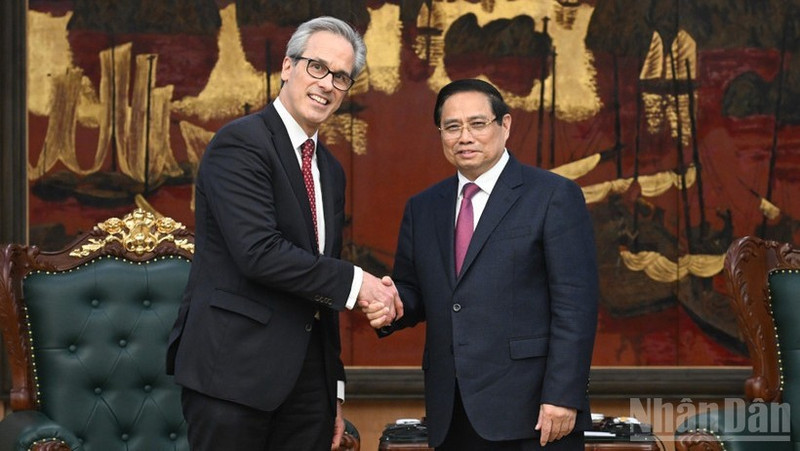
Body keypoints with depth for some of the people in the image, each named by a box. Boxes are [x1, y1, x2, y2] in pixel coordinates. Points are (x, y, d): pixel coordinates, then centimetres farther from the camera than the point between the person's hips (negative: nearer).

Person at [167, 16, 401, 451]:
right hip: (233, 370, -7)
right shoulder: (240, 142, -8)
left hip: (309, 377, 7)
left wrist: (334, 386, 17)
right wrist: (353, 281, -14)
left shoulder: (331, 170, 17)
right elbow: (257, 251, -21)